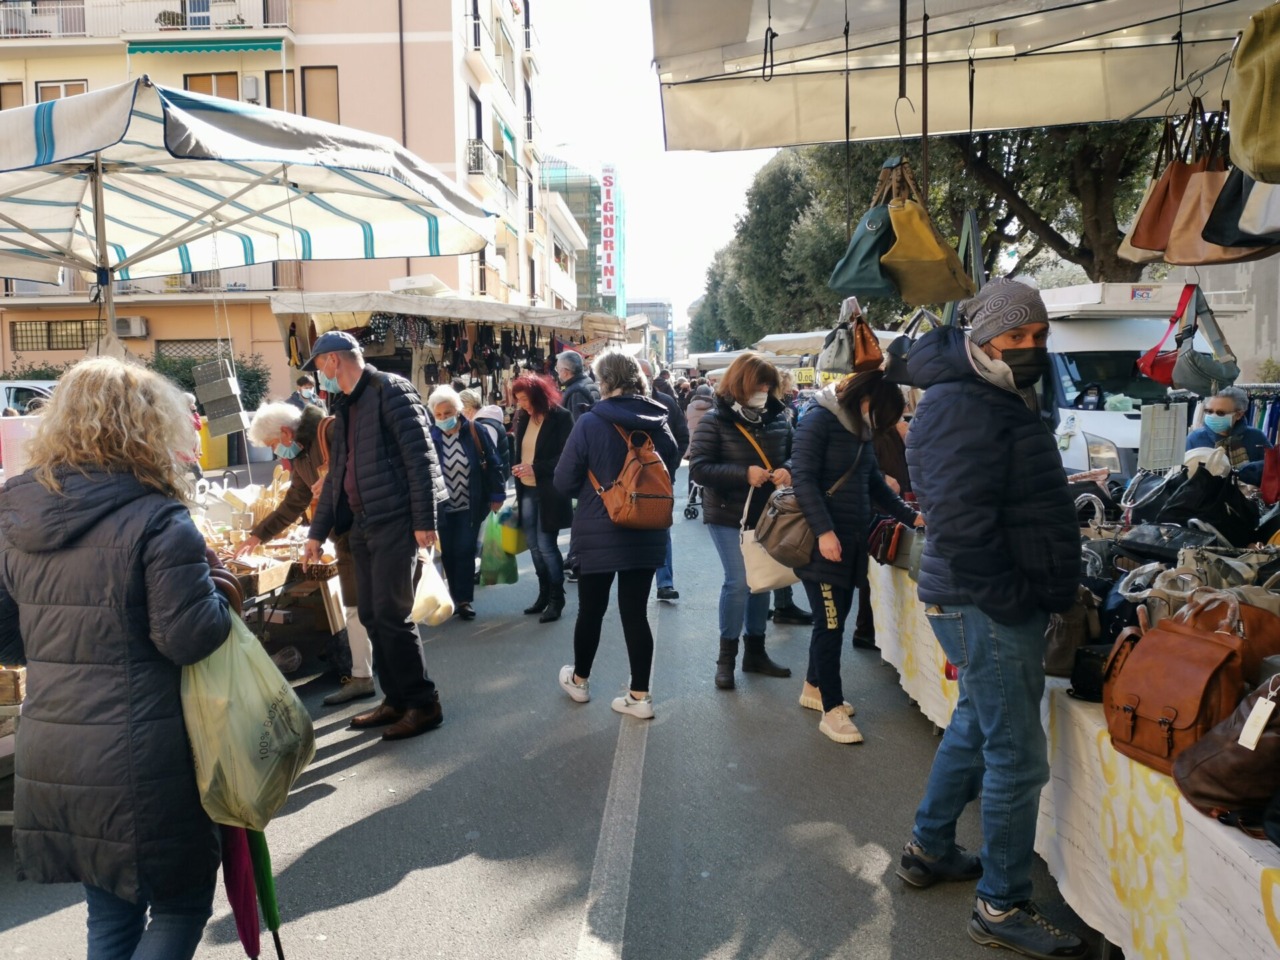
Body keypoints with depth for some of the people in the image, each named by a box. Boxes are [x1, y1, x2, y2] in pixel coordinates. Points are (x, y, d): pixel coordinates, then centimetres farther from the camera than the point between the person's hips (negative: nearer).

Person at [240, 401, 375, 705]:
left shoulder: (331, 430, -11)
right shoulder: (298, 459, 16)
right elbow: (292, 506, 26)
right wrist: (257, 536, 28)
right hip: (345, 537, 9)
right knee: (354, 607, 10)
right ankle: (361, 677, 16)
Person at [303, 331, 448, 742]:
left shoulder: (390, 390, -9)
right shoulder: (345, 407, 18)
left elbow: (420, 457, -16)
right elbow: (336, 473, 23)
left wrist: (424, 521, -20)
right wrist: (317, 531, 24)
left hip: (394, 521, -9)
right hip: (361, 523, 9)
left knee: (391, 616, -7)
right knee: (370, 616, 10)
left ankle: (423, 704, 5)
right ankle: (396, 700, 22)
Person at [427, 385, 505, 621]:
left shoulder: (475, 432, -5)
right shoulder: (429, 436, -5)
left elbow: (492, 464, 0)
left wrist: (496, 496, -1)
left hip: (470, 506, -1)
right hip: (442, 508, 1)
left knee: (465, 551, -1)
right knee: (448, 553, 8)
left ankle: (464, 599, 7)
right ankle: (456, 598, 20)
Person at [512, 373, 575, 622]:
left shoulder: (561, 417, -10)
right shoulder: (523, 418, 10)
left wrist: (535, 468, -19)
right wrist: (518, 468, 3)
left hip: (549, 492, -6)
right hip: (527, 491, 7)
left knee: (546, 546, -6)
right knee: (534, 546, 11)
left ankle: (557, 598, 8)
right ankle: (544, 594, 24)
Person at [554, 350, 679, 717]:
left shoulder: (590, 423, -14)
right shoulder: (659, 423, 0)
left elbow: (564, 482, -10)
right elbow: (672, 468, 14)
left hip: (600, 534, -3)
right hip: (647, 534, 3)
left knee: (591, 609, 14)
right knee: (635, 611, 8)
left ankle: (579, 680, 34)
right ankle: (639, 695, 11)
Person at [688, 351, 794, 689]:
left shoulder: (778, 418, 1)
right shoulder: (715, 421, -11)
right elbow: (698, 468, -17)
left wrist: (787, 470, -13)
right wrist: (744, 474, -27)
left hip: (767, 514, 5)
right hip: (729, 516, -5)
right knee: (738, 582, -9)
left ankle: (755, 651, 28)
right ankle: (726, 657, 8)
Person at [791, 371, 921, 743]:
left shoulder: (863, 428, 13)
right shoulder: (820, 421, -11)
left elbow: (874, 483, 20)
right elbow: (803, 478, -18)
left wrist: (909, 516, 12)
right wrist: (824, 531, -24)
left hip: (853, 538, 8)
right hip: (824, 541, -8)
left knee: (836, 617, 13)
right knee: (830, 622, -5)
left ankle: (813, 688, 30)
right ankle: (831, 711, 3)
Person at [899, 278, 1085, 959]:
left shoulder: (1001, 402, 16)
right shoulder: (964, 410, -18)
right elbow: (960, 522, -26)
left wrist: (1048, 593, 16)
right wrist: (1012, 601, -20)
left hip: (994, 602, 11)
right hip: (988, 609, -11)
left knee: (976, 726, 22)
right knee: (1016, 757, -2)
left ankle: (929, 848, 38)